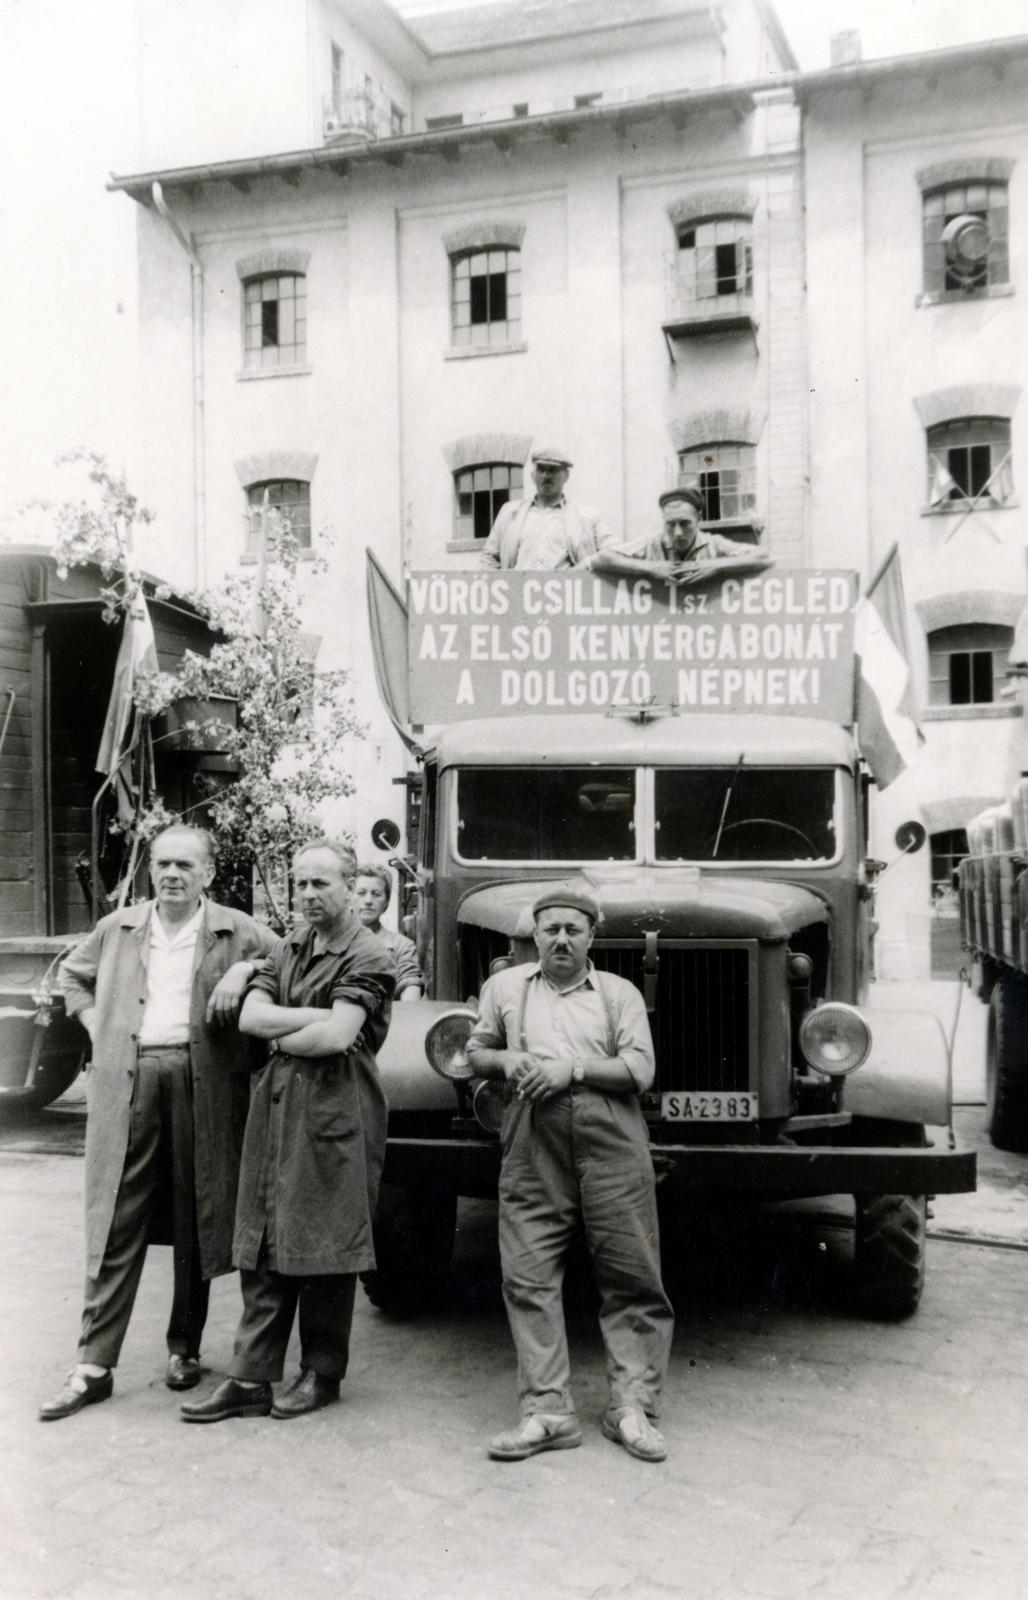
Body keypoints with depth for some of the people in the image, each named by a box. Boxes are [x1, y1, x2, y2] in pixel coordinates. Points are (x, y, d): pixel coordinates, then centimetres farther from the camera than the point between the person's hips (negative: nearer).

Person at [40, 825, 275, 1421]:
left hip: (202, 1082, -1)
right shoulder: (118, 929, 12)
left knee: (195, 1225, 8)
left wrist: (246, 969, -11)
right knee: (113, 1227, 1)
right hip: (127, 1081, 2)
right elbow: (72, 975, 27)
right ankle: (94, 1366, 5)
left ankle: (184, 1348, 23)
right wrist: (93, 1019, 11)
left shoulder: (237, 931, 3)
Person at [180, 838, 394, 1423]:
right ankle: (252, 1379, 12)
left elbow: (337, 1036, -17)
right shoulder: (288, 949, 16)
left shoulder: (368, 956, -6)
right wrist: (314, 1018, -9)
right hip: (276, 1106, 6)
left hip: (335, 1111, -6)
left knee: (326, 1246, 3)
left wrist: (281, 1035, -2)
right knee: (264, 1245, 6)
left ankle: (322, 1375, 17)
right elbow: (250, 1017, 4)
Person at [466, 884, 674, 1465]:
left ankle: (633, 1407, 8)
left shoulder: (620, 993, 9)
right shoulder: (504, 987, 15)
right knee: (529, 1278, -2)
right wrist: (504, 1060, -1)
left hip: (614, 1151, -1)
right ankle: (548, 1411, 5)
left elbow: (639, 1071, 0)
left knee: (633, 1279, -1)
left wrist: (573, 1069, -12)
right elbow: (476, 1051, 21)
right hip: (533, 1154, 1)